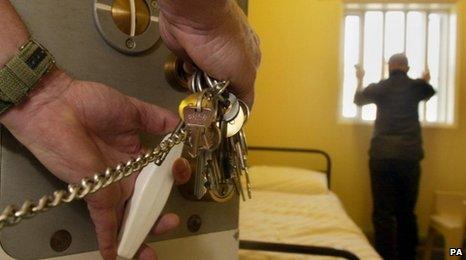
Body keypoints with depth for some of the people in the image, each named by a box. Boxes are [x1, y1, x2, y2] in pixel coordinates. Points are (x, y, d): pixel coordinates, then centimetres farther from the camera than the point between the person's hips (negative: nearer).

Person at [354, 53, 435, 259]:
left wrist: (360, 79, 43)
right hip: (410, 156, 2)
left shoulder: (379, 87, 6)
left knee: (383, 213, 0)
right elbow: (430, 92, 34)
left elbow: (358, 100, 27)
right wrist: (425, 80, 54)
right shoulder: (416, 86, 8)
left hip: (382, 156, -2)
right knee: (407, 212, 12)